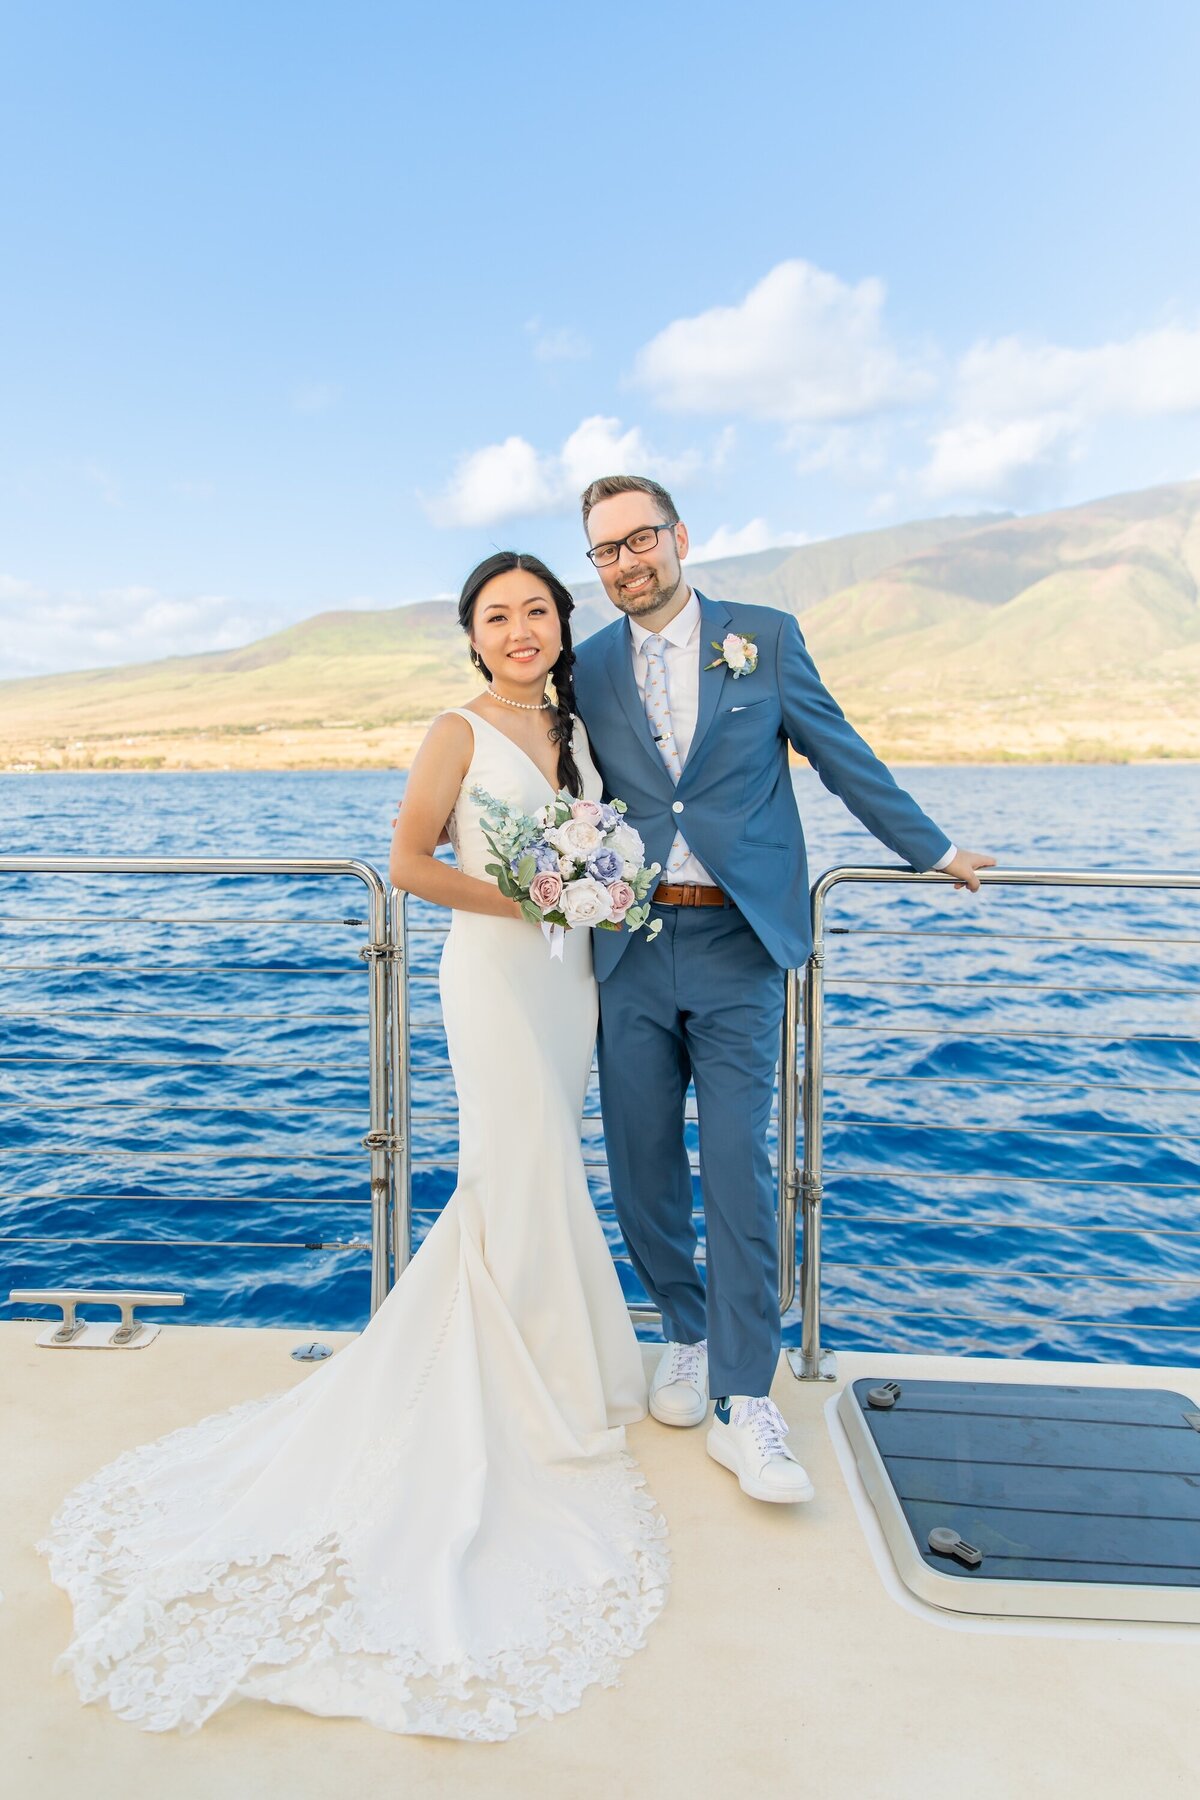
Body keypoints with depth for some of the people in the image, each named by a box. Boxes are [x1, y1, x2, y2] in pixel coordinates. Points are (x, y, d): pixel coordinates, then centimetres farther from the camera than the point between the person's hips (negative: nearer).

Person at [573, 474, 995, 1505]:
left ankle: (745, 1402, 6)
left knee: (737, 1164, -6)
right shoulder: (587, 670, 9)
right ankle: (687, 1336, 30)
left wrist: (933, 850, 14)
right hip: (632, 949, 3)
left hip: (739, 942, -2)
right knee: (641, 1164, 7)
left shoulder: (766, 638, 4)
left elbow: (842, 755, 10)